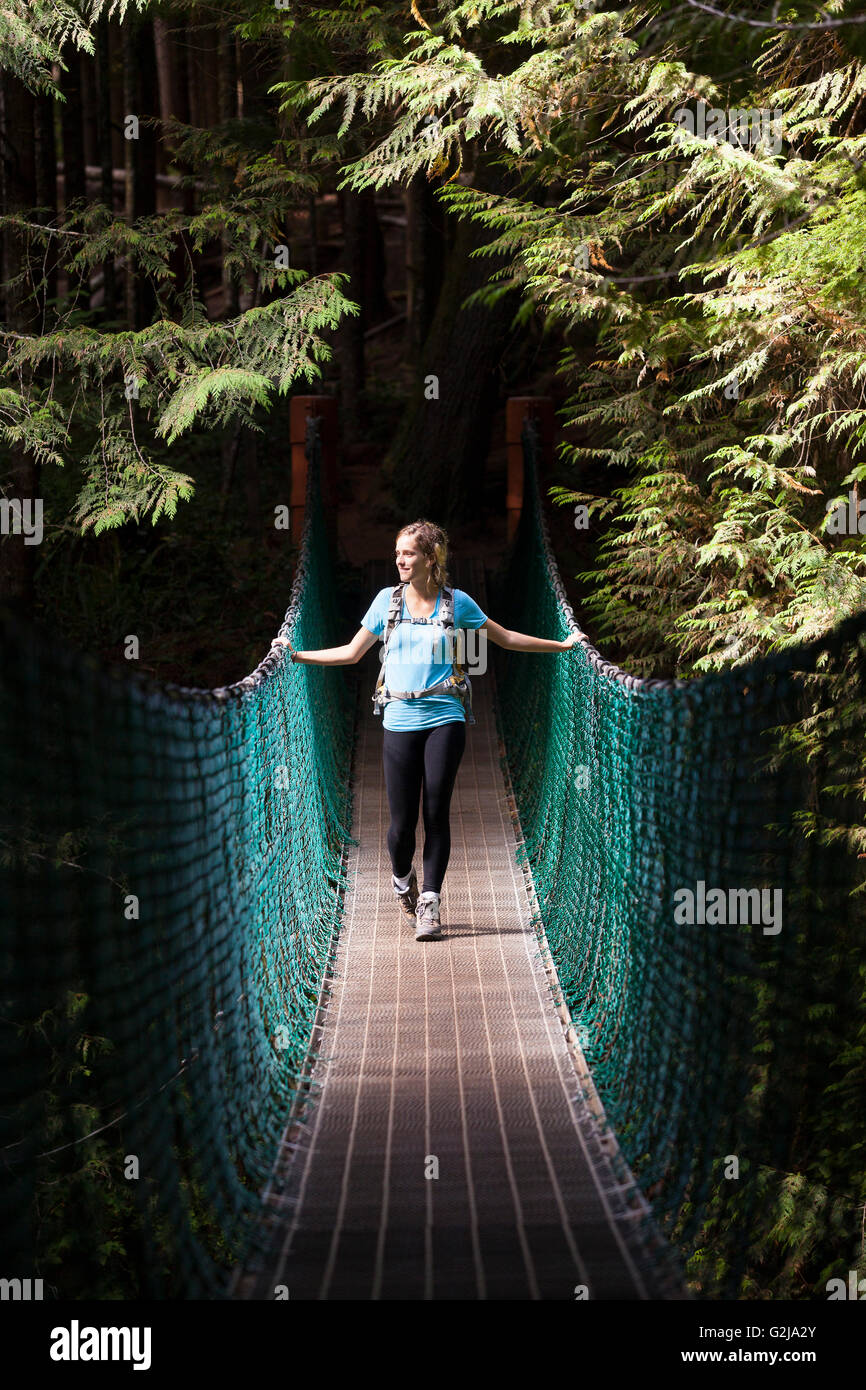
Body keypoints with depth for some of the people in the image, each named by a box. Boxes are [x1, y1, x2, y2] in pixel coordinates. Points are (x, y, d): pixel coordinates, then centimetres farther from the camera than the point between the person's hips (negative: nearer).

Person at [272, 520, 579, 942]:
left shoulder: (456, 602, 3)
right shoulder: (387, 599, 6)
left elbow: (506, 638, 14)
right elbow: (352, 652, 14)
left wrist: (562, 644, 13)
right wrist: (297, 655, 10)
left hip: (444, 720, -1)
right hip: (400, 721, 1)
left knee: (437, 813, -4)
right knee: (402, 821, -1)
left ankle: (429, 904, 6)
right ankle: (402, 878, 30)